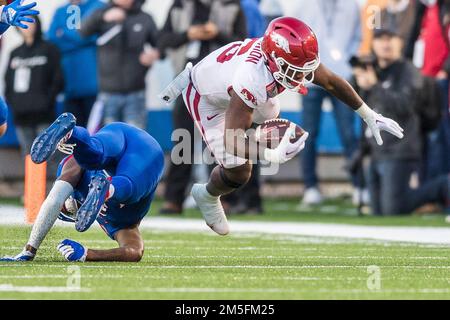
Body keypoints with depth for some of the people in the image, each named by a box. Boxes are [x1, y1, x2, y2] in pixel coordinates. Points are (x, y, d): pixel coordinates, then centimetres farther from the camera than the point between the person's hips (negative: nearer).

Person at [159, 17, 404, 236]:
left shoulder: (293, 56, -30)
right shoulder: (250, 83, -48)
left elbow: (331, 82, -11)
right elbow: (231, 144, -45)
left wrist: (370, 116, -9)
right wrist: (274, 156, -59)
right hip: (206, 97, -6)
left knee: (271, 117, 27)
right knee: (238, 173, -9)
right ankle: (207, 196, 27)